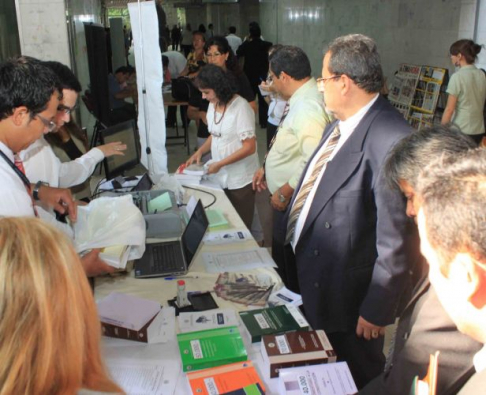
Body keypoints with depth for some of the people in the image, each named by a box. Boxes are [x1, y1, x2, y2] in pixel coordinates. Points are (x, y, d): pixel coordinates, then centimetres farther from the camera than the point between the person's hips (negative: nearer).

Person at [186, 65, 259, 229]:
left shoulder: (240, 107, -19)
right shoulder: (213, 105, 3)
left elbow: (249, 147, -20)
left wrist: (219, 164, -20)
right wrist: (200, 151, 1)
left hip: (240, 179, -6)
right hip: (221, 176, 6)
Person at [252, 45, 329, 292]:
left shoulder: (308, 108, -26)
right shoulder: (298, 100, 7)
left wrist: (285, 191, -22)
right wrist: (266, 168, 16)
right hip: (285, 199, 10)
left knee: (288, 265, 5)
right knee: (281, 256, 25)